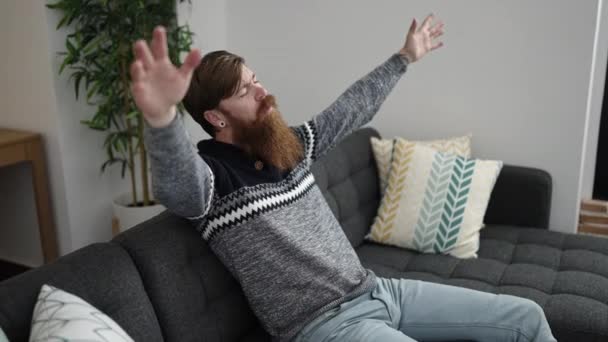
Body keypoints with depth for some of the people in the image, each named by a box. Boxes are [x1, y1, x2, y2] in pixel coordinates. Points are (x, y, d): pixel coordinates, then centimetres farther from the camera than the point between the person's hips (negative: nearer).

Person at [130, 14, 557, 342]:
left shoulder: (292, 143, 8)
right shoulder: (207, 175, -14)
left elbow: (353, 108, 23)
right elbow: (176, 186, -39)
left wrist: (405, 58, 33)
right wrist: (162, 117, -61)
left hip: (374, 290, 8)